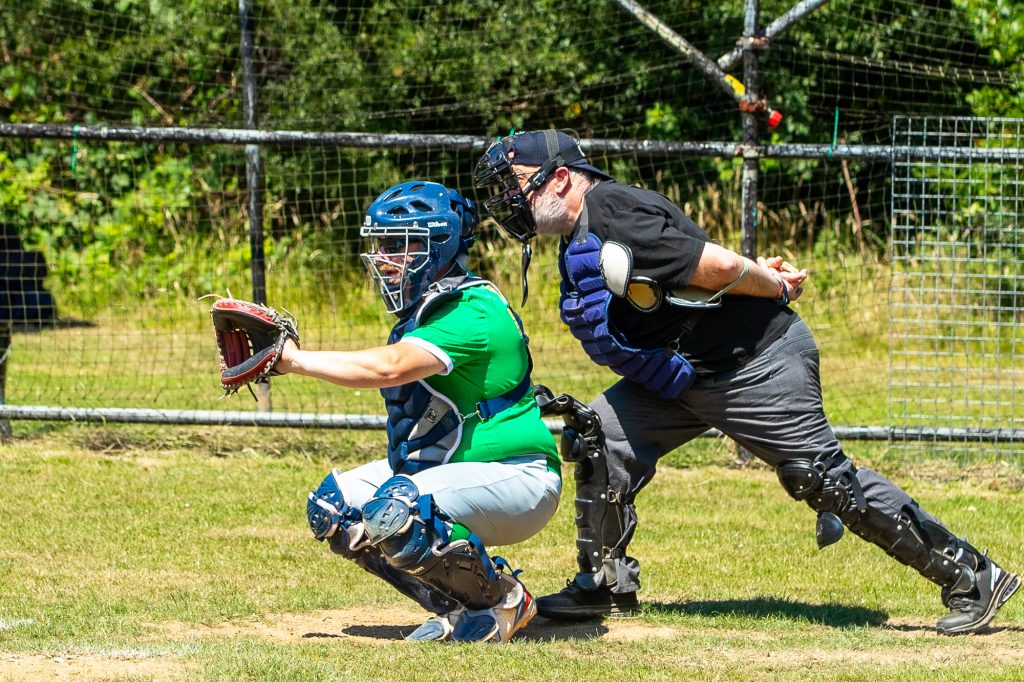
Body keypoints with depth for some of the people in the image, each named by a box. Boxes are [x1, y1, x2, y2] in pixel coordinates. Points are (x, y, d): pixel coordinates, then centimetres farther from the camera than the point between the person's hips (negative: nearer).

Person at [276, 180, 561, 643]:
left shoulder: (472, 315, -21)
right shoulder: (423, 310, 11)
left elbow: (388, 368, -34)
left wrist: (294, 360, -32)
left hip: (517, 478, -10)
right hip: (449, 468, 10)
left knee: (393, 514, -33)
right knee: (332, 509, 2)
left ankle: (503, 601, -10)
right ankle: (459, 604, 4)